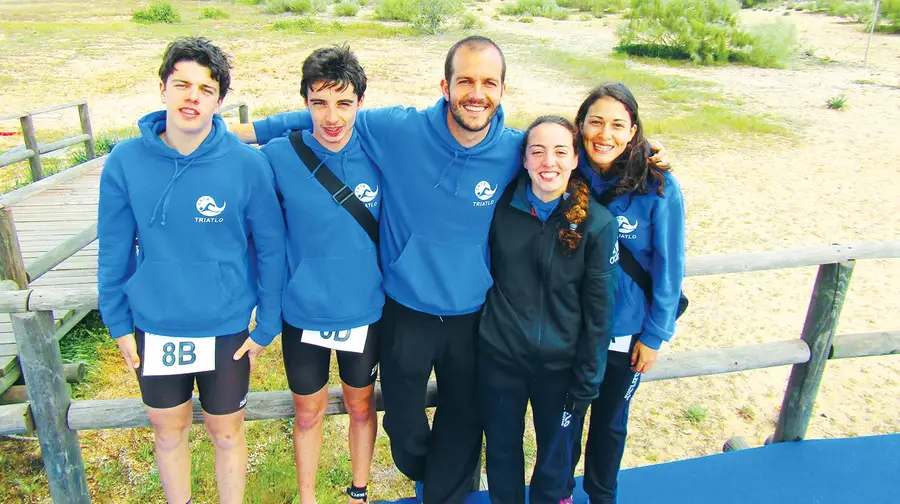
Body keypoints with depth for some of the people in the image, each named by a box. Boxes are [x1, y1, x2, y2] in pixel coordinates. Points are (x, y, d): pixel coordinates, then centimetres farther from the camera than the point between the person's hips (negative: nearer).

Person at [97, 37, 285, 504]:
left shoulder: (246, 163, -15)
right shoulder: (125, 161, -9)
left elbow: (270, 249, -9)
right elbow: (114, 251, 0)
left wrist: (266, 326, -6)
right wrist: (118, 323, 4)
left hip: (226, 327, -2)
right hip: (154, 327, 2)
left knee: (226, 431, 17)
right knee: (168, 430, 22)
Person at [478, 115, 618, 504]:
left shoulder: (596, 222, -12)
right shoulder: (502, 205, -6)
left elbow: (598, 310, -7)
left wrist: (586, 381, -5)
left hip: (560, 365, -1)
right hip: (499, 358, 2)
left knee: (556, 457, 17)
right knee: (502, 450, 19)